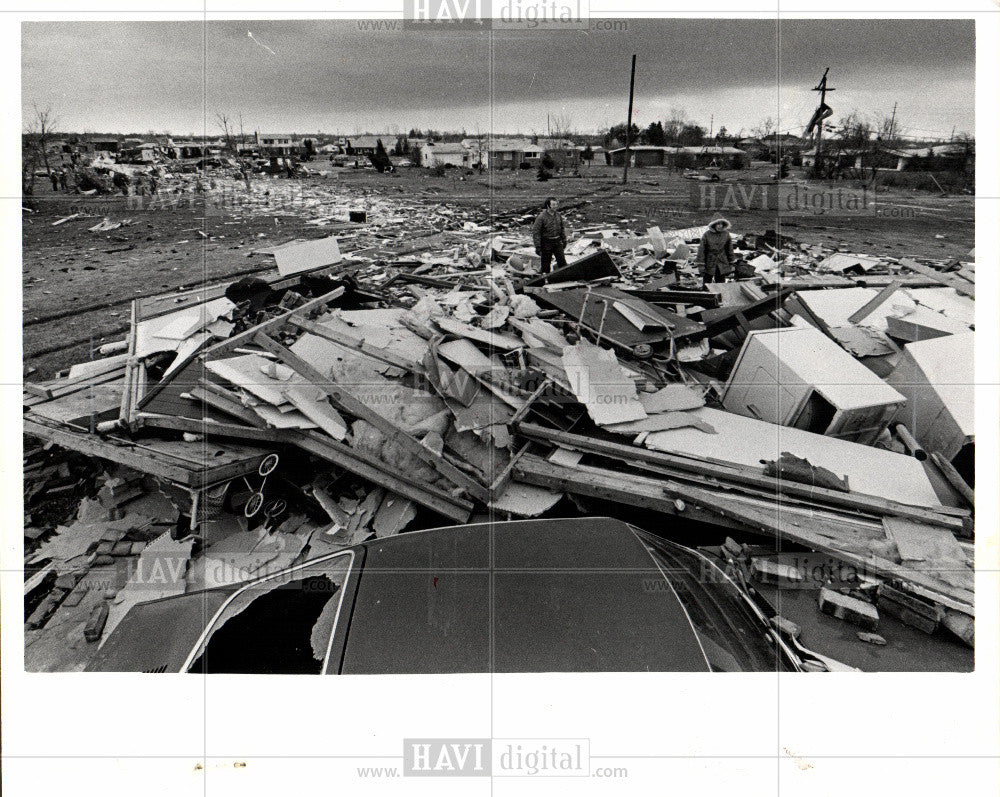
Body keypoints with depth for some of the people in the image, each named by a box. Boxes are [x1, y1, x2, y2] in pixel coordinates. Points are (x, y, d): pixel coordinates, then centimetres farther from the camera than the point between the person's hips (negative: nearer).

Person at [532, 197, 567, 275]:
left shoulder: (558, 215, 2)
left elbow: (562, 228, 17)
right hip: (546, 243, -4)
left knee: (562, 261, 3)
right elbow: (535, 232, -13)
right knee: (546, 263, 6)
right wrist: (538, 247, -15)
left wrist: (564, 240, 16)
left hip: (557, 242, 4)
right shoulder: (541, 217, -15)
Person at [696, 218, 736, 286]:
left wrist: (731, 264, 10)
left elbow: (730, 250, 9)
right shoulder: (707, 235, -8)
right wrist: (701, 266, -9)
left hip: (722, 265, 2)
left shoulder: (726, 234, 0)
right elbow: (701, 251, -6)